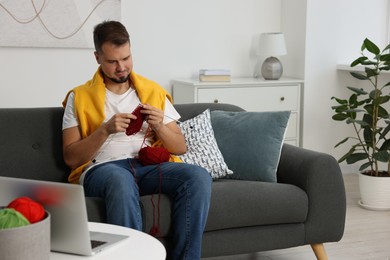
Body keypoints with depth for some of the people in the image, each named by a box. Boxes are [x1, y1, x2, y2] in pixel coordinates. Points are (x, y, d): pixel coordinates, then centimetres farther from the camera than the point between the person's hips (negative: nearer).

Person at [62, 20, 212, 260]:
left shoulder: (154, 91, 16)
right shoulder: (79, 97, 9)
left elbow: (181, 147, 14)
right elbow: (71, 158, 1)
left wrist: (159, 127, -6)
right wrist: (105, 129, -13)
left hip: (149, 165, 3)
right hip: (102, 168, -3)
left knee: (199, 176, -27)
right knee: (121, 180, -40)